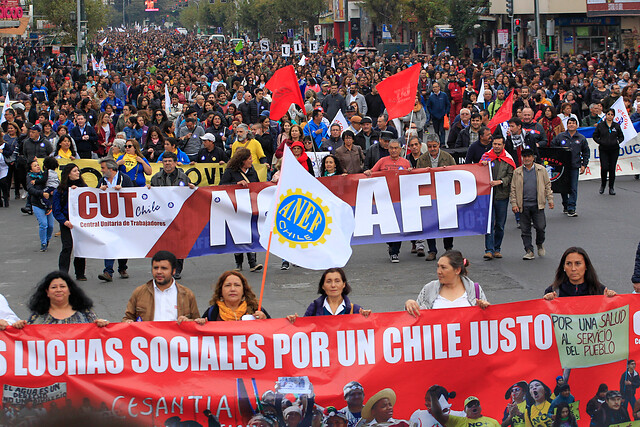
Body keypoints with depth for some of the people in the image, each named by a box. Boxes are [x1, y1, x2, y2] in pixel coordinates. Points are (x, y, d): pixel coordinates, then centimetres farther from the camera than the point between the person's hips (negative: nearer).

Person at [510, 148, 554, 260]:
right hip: (523, 206, 1)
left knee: (540, 226, -6)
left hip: (537, 204, -1)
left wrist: (550, 199, 3)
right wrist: (514, 203, -1)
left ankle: (540, 244, 22)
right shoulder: (517, 172, 8)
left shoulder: (541, 170, 7)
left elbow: (547, 185, 10)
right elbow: (513, 189, 7)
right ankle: (529, 251, 10)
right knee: (525, 230, 1)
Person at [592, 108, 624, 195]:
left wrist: (618, 141, -4)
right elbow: (595, 136, 8)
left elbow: (621, 137, 15)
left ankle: (611, 188, 13)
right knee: (604, 168, -12)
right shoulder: (600, 125, 3)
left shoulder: (617, 126, 7)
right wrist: (600, 142, -6)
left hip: (614, 150, 2)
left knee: (612, 169, 2)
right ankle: (603, 185, 12)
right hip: (603, 150, -1)